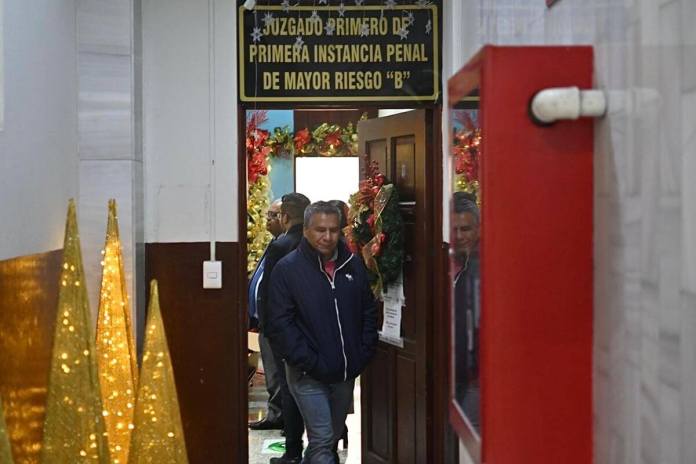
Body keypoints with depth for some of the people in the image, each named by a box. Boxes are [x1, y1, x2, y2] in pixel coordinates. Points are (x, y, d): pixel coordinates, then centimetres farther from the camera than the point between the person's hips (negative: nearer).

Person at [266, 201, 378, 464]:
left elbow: (368, 314, 11)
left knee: (331, 437, 17)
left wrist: (364, 355, 0)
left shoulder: (353, 266, 5)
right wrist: (309, 362, -17)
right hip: (309, 375, -5)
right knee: (322, 439, -9)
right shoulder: (287, 269, -9)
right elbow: (279, 324, -12)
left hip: (346, 373, 5)